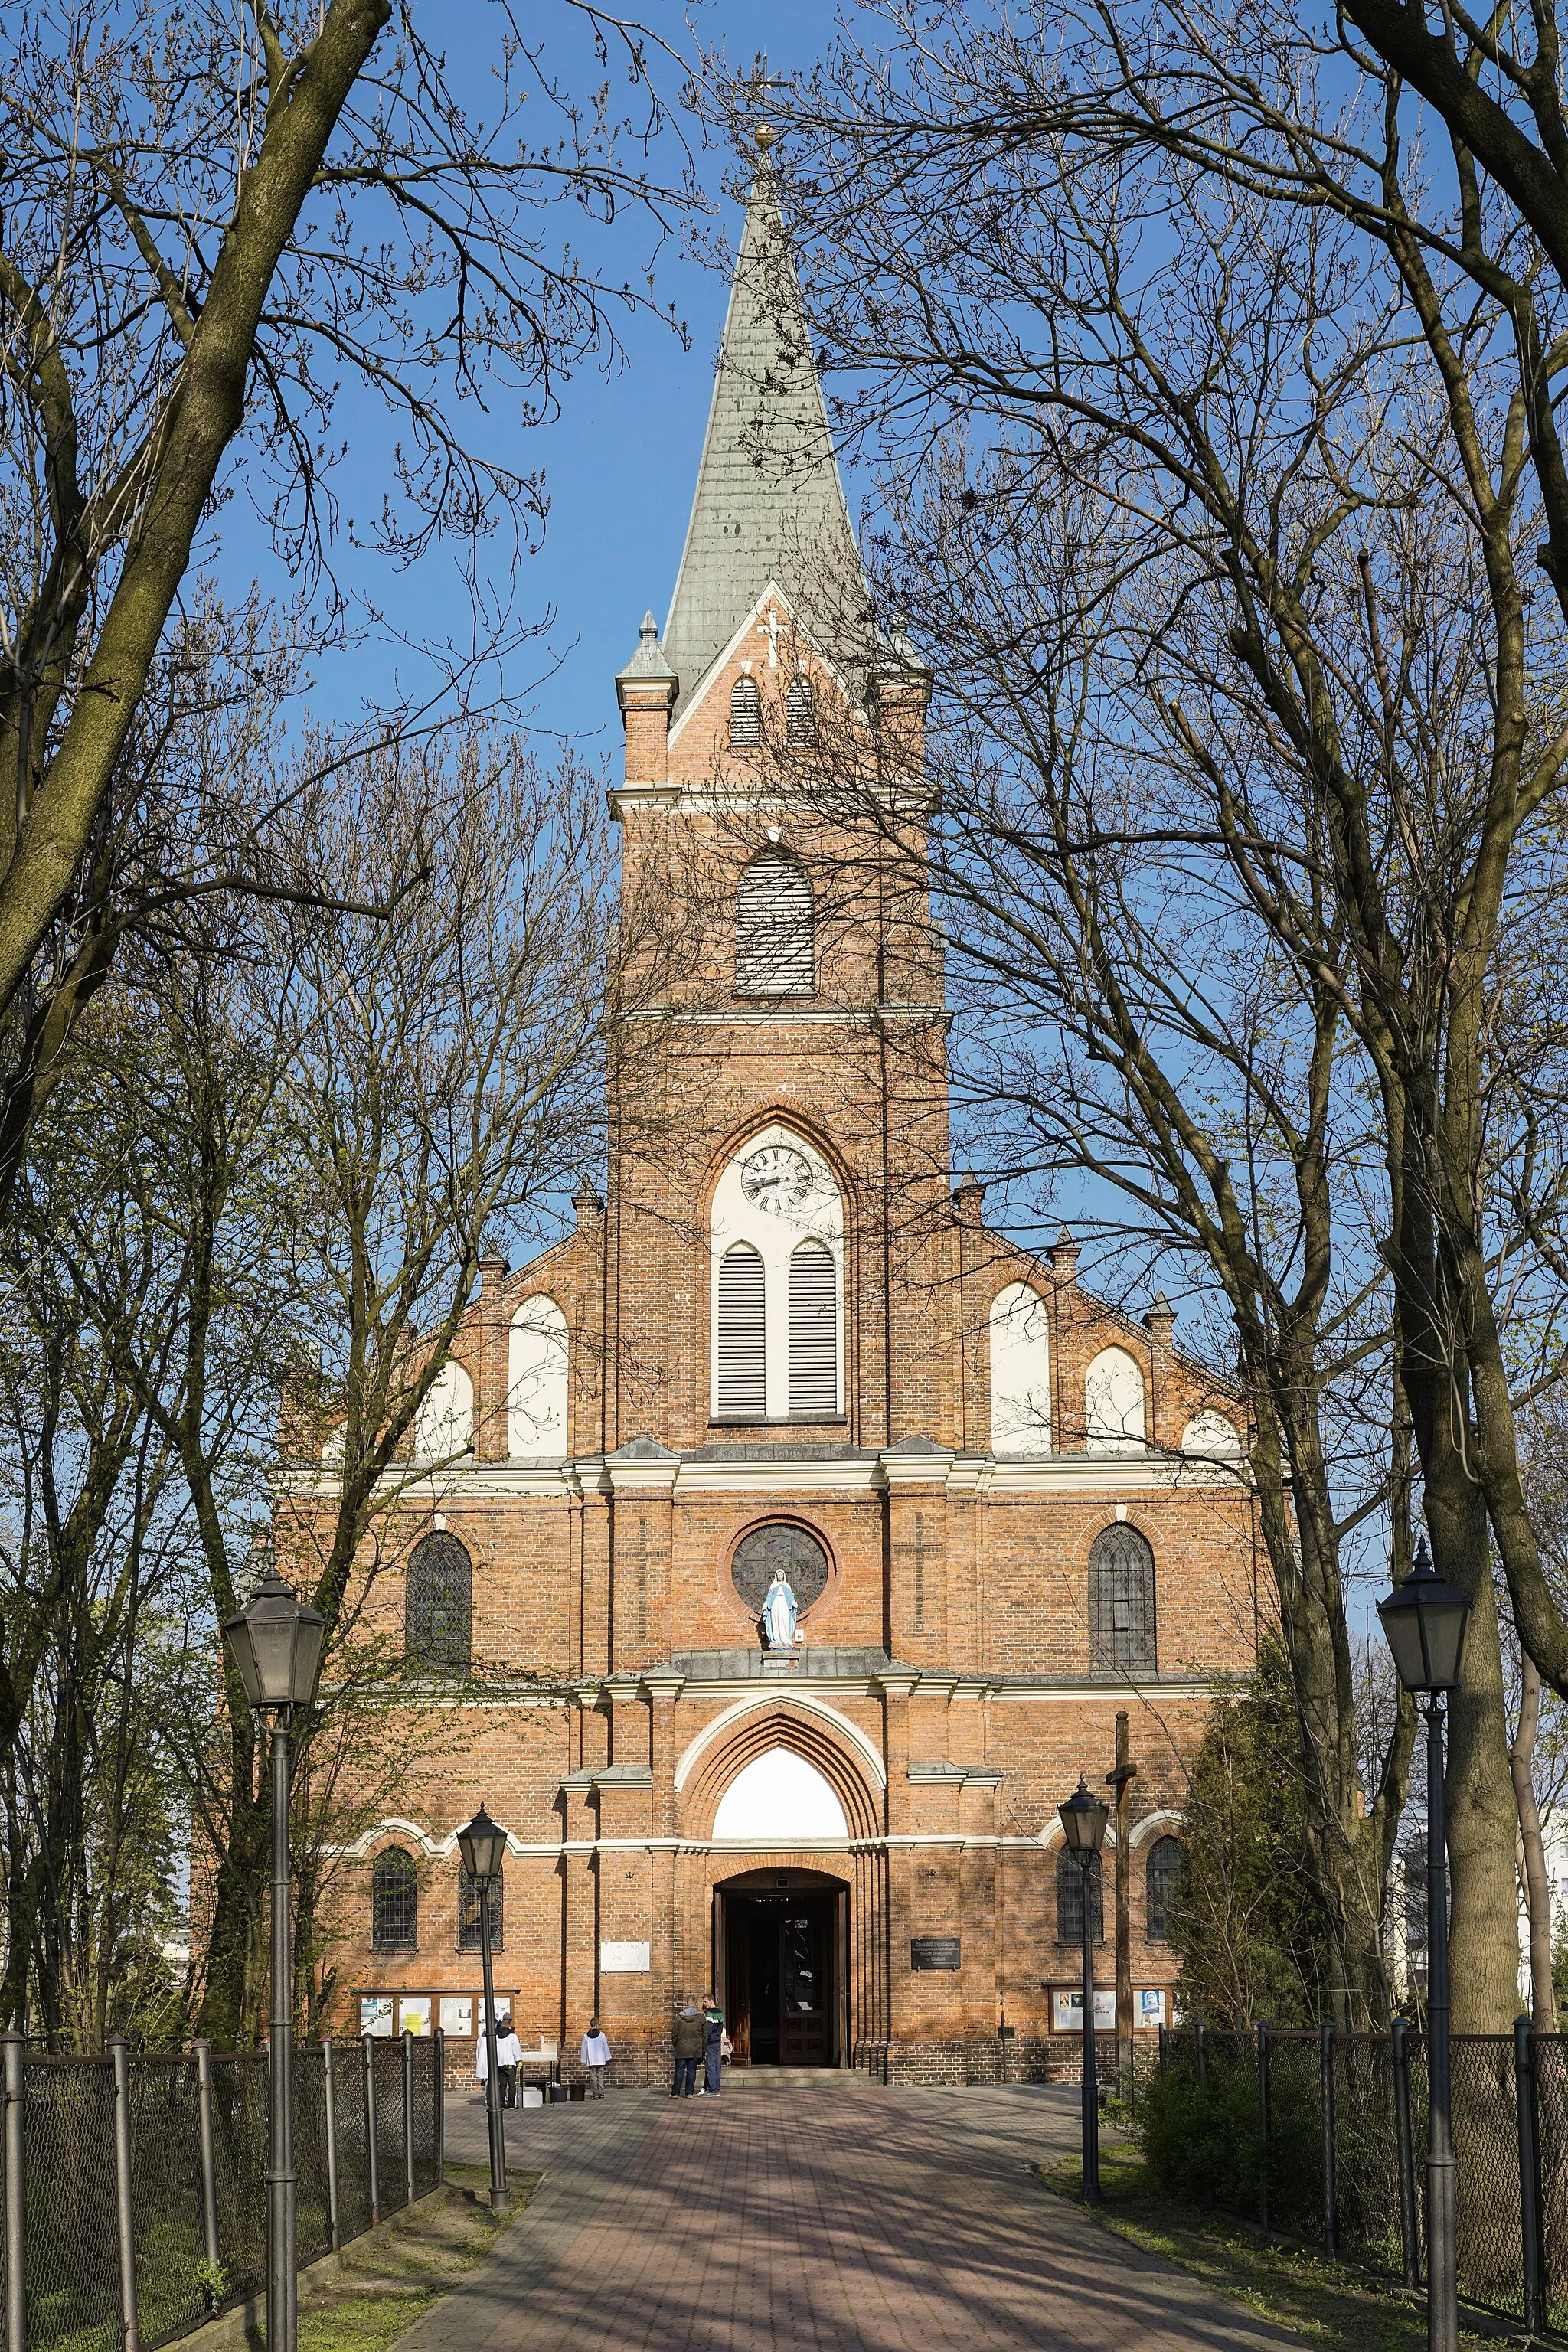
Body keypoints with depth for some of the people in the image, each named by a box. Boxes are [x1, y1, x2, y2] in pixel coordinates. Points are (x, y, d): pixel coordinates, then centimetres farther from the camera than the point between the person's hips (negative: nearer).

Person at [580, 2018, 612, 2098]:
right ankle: (601, 2093, 2)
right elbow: (605, 2048, -1)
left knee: (593, 2077, 4)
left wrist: (584, 2060, 10)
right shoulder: (601, 2035, -5)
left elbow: (584, 2049, 2)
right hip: (601, 2060, 0)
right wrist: (607, 2059, 8)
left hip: (591, 2061, 0)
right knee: (600, 2077, 5)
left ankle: (595, 2093, 1)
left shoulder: (586, 2036, -3)